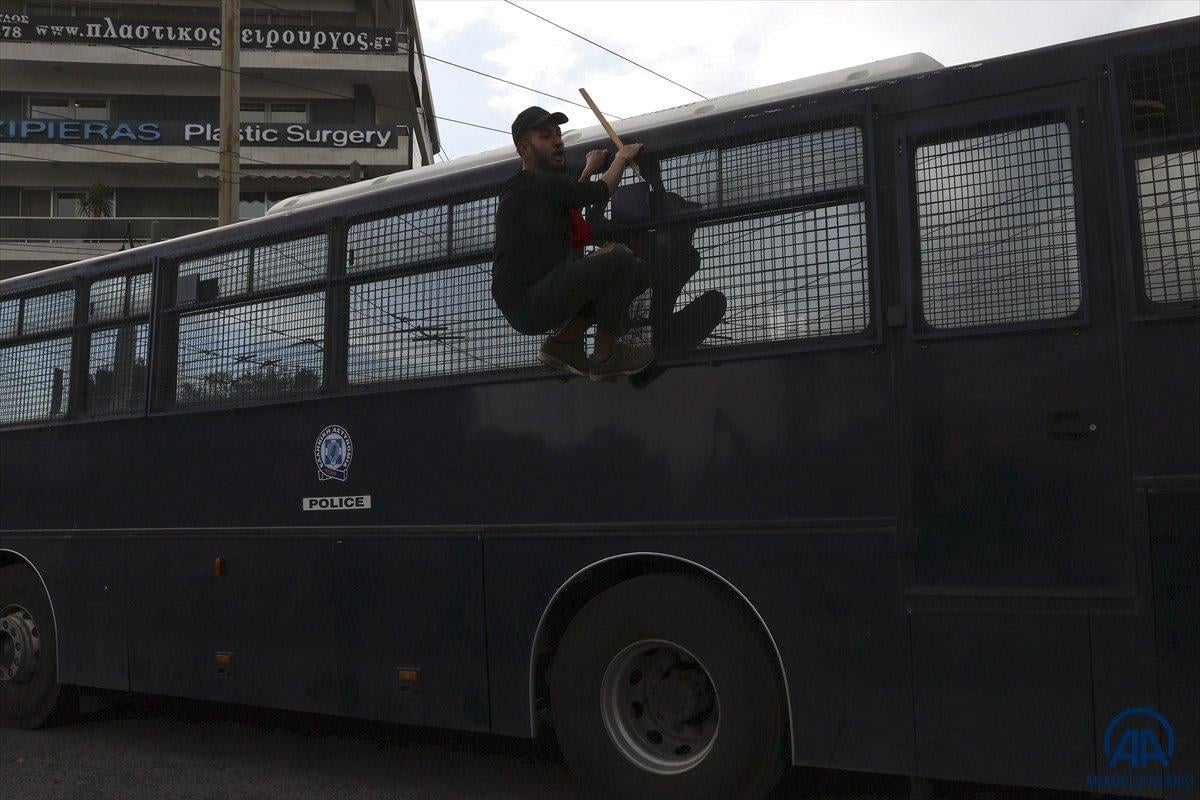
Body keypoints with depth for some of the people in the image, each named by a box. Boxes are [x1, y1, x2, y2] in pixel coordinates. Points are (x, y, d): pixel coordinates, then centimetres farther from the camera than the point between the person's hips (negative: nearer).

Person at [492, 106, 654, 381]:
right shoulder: (537, 185, -12)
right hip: (525, 304, -10)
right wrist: (621, 159, 13)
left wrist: (589, 170, 42)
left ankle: (563, 341, 7)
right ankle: (604, 357, -11)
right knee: (618, 258, -25)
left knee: (639, 273, 9)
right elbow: (600, 193, -5)